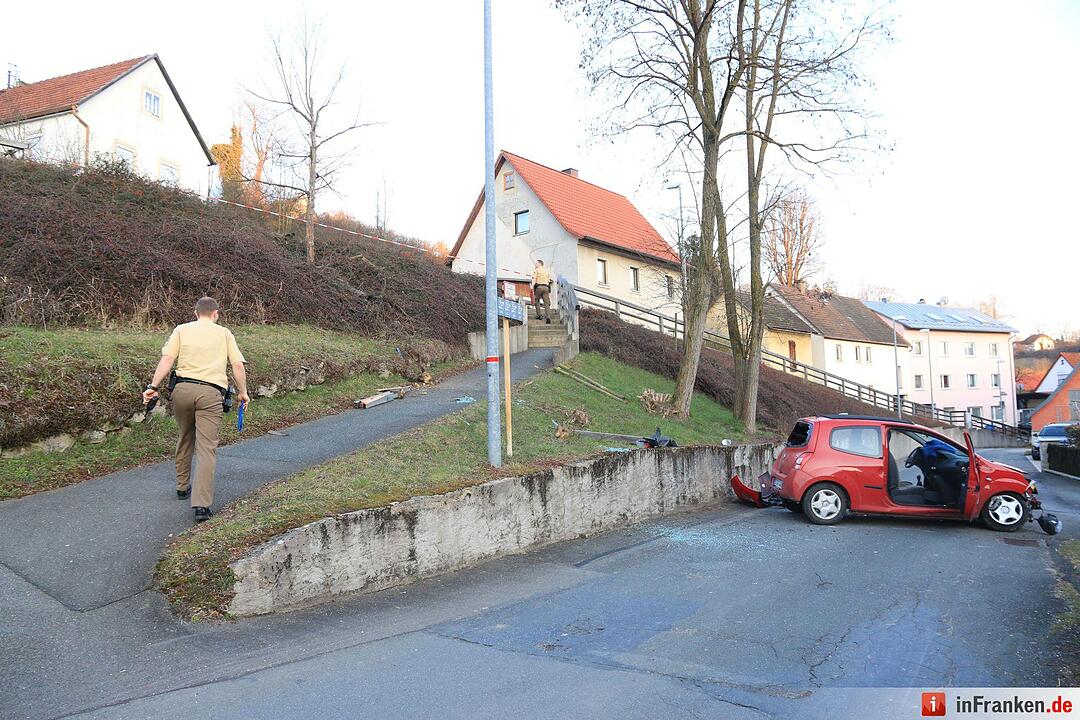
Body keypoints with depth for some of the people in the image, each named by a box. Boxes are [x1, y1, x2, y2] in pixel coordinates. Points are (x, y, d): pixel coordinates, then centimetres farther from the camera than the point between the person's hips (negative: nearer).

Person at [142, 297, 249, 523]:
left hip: (183, 389, 2)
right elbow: (238, 365, 7)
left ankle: (183, 487, 37)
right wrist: (243, 392, 17)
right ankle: (202, 504, -14)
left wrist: (154, 387, 0)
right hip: (211, 393, -2)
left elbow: (167, 359, 1)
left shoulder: (182, 330, 14)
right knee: (207, 448, -5)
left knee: (185, 439, 23)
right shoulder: (224, 333, 13)